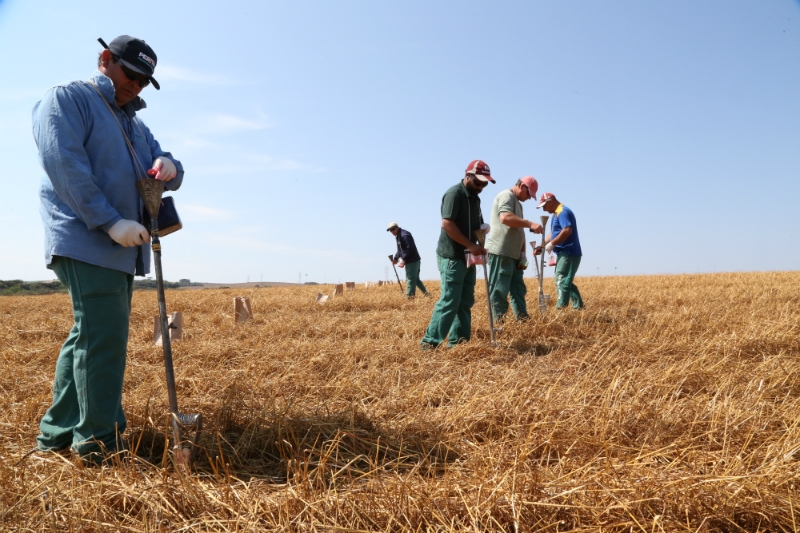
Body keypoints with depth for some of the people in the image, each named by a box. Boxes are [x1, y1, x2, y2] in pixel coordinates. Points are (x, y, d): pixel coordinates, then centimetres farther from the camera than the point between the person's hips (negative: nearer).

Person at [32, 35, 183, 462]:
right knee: (103, 339, -12)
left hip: (119, 249, 9)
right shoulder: (66, 99, -1)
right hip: (85, 242, -9)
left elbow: (167, 174, 20)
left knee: (88, 338, 11)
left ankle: (57, 433, 21)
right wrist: (111, 221, -22)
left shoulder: (134, 122, 25)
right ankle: (99, 444, -5)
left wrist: (168, 167, -6)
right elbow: (65, 164, -15)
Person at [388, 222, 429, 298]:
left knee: (410, 279, -7)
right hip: (410, 261, 11)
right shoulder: (398, 236, 17)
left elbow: (410, 248, -24)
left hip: (412, 261, -11)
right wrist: (395, 258, 9)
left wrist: (403, 259, -24)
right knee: (415, 279, 16)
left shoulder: (405, 235, -16)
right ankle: (426, 294, 21)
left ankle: (409, 296, -3)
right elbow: (400, 250, 23)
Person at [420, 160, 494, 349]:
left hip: (467, 257, 9)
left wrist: (478, 246, 2)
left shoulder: (475, 198, 16)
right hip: (452, 256, -9)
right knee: (449, 301, -11)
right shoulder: (455, 193, -11)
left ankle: (457, 340, 14)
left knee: (465, 302, 8)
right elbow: (447, 223, -21)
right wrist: (470, 245, -21)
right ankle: (430, 341, -6)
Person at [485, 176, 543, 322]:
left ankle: (522, 320, 14)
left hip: (513, 255, 10)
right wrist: (530, 224, -24)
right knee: (499, 290, -7)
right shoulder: (506, 196, -5)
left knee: (518, 289, 10)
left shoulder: (517, 202, 25)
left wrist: (523, 254, 14)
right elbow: (505, 218, -25)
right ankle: (499, 322, -4)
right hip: (500, 253, -10)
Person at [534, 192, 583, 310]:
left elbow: (567, 230, -27)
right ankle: (578, 306, 19)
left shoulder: (563, 212, -13)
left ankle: (560, 308, -11)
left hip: (568, 254, -11)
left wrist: (551, 244, -22)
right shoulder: (557, 214, 19)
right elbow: (553, 234, 20)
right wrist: (541, 246, 8)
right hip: (564, 254, 11)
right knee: (566, 282, 14)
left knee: (562, 282, -11)